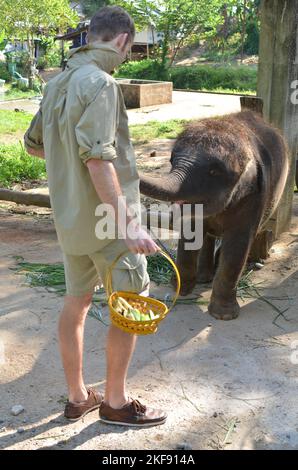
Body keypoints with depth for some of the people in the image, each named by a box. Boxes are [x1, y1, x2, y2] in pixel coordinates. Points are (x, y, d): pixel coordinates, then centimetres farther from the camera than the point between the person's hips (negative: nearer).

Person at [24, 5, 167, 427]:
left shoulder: (58, 83, 9)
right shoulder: (99, 82, -18)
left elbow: (33, 144, 19)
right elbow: (98, 159, -27)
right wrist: (128, 224, -27)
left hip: (70, 218, 9)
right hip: (105, 219, -8)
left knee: (76, 302, 15)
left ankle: (78, 397, 28)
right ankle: (116, 402, 19)